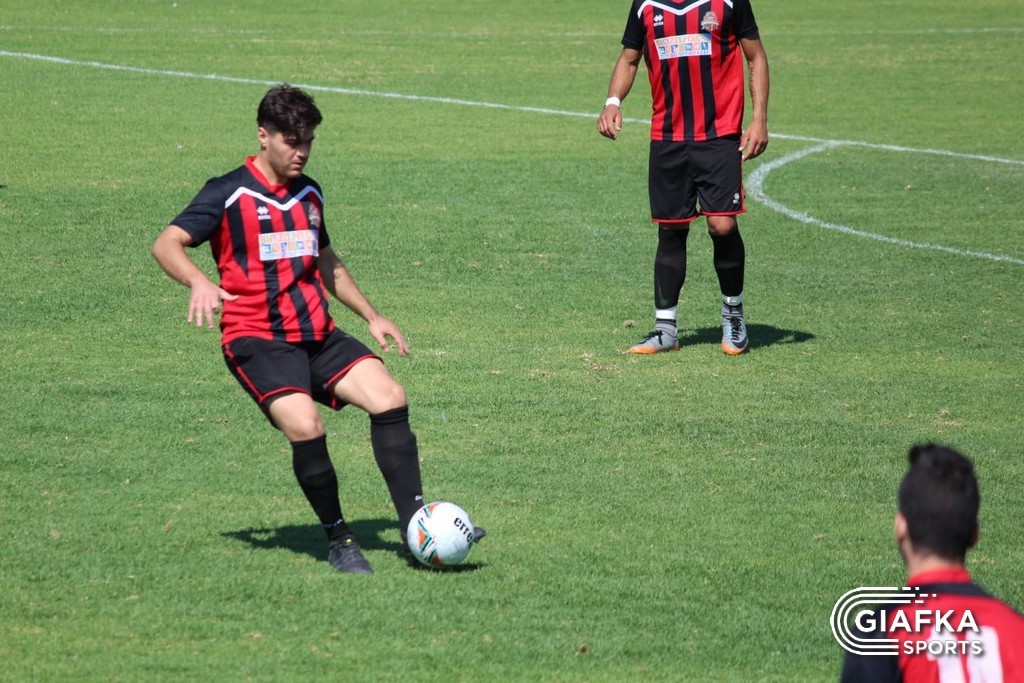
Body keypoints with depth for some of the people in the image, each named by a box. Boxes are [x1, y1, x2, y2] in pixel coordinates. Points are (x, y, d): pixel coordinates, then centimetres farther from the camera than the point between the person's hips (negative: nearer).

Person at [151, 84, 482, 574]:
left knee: (389, 397, -17)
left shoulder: (309, 194, 17)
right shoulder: (228, 195, -3)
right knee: (304, 424, -29)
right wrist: (199, 282, -31)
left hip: (318, 335, 6)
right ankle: (337, 539, -11)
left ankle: (415, 523, -12)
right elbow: (166, 245, -12)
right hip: (257, 340, -6)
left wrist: (372, 317, 28)